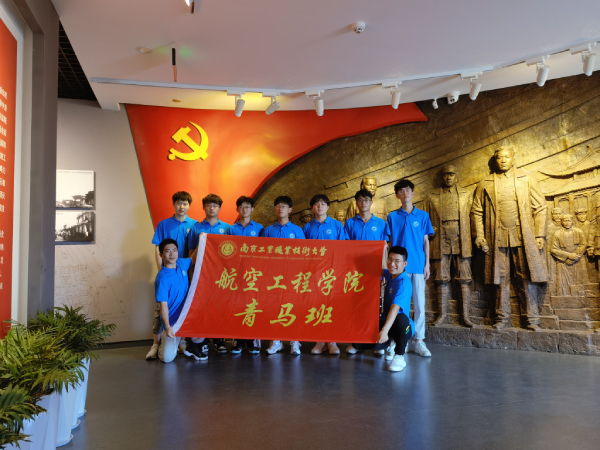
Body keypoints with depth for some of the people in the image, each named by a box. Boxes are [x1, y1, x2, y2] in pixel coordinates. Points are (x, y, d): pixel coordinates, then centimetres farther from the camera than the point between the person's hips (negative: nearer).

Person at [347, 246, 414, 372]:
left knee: (401, 318, -41)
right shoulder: (389, 274, 2)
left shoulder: (404, 284, -23)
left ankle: (399, 356, -19)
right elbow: (381, 271, 30)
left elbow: (395, 308, -37)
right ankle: (390, 343, 20)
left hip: (403, 327, -7)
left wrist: (385, 330, -47)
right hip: (386, 321, 7)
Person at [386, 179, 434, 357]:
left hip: (418, 266, 0)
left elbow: (426, 241, 7)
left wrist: (427, 264, 1)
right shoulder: (392, 216, 6)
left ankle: (419, 341, 10)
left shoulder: (422, 215, 7)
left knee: (420, 303, 2)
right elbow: (390, 242, 7)